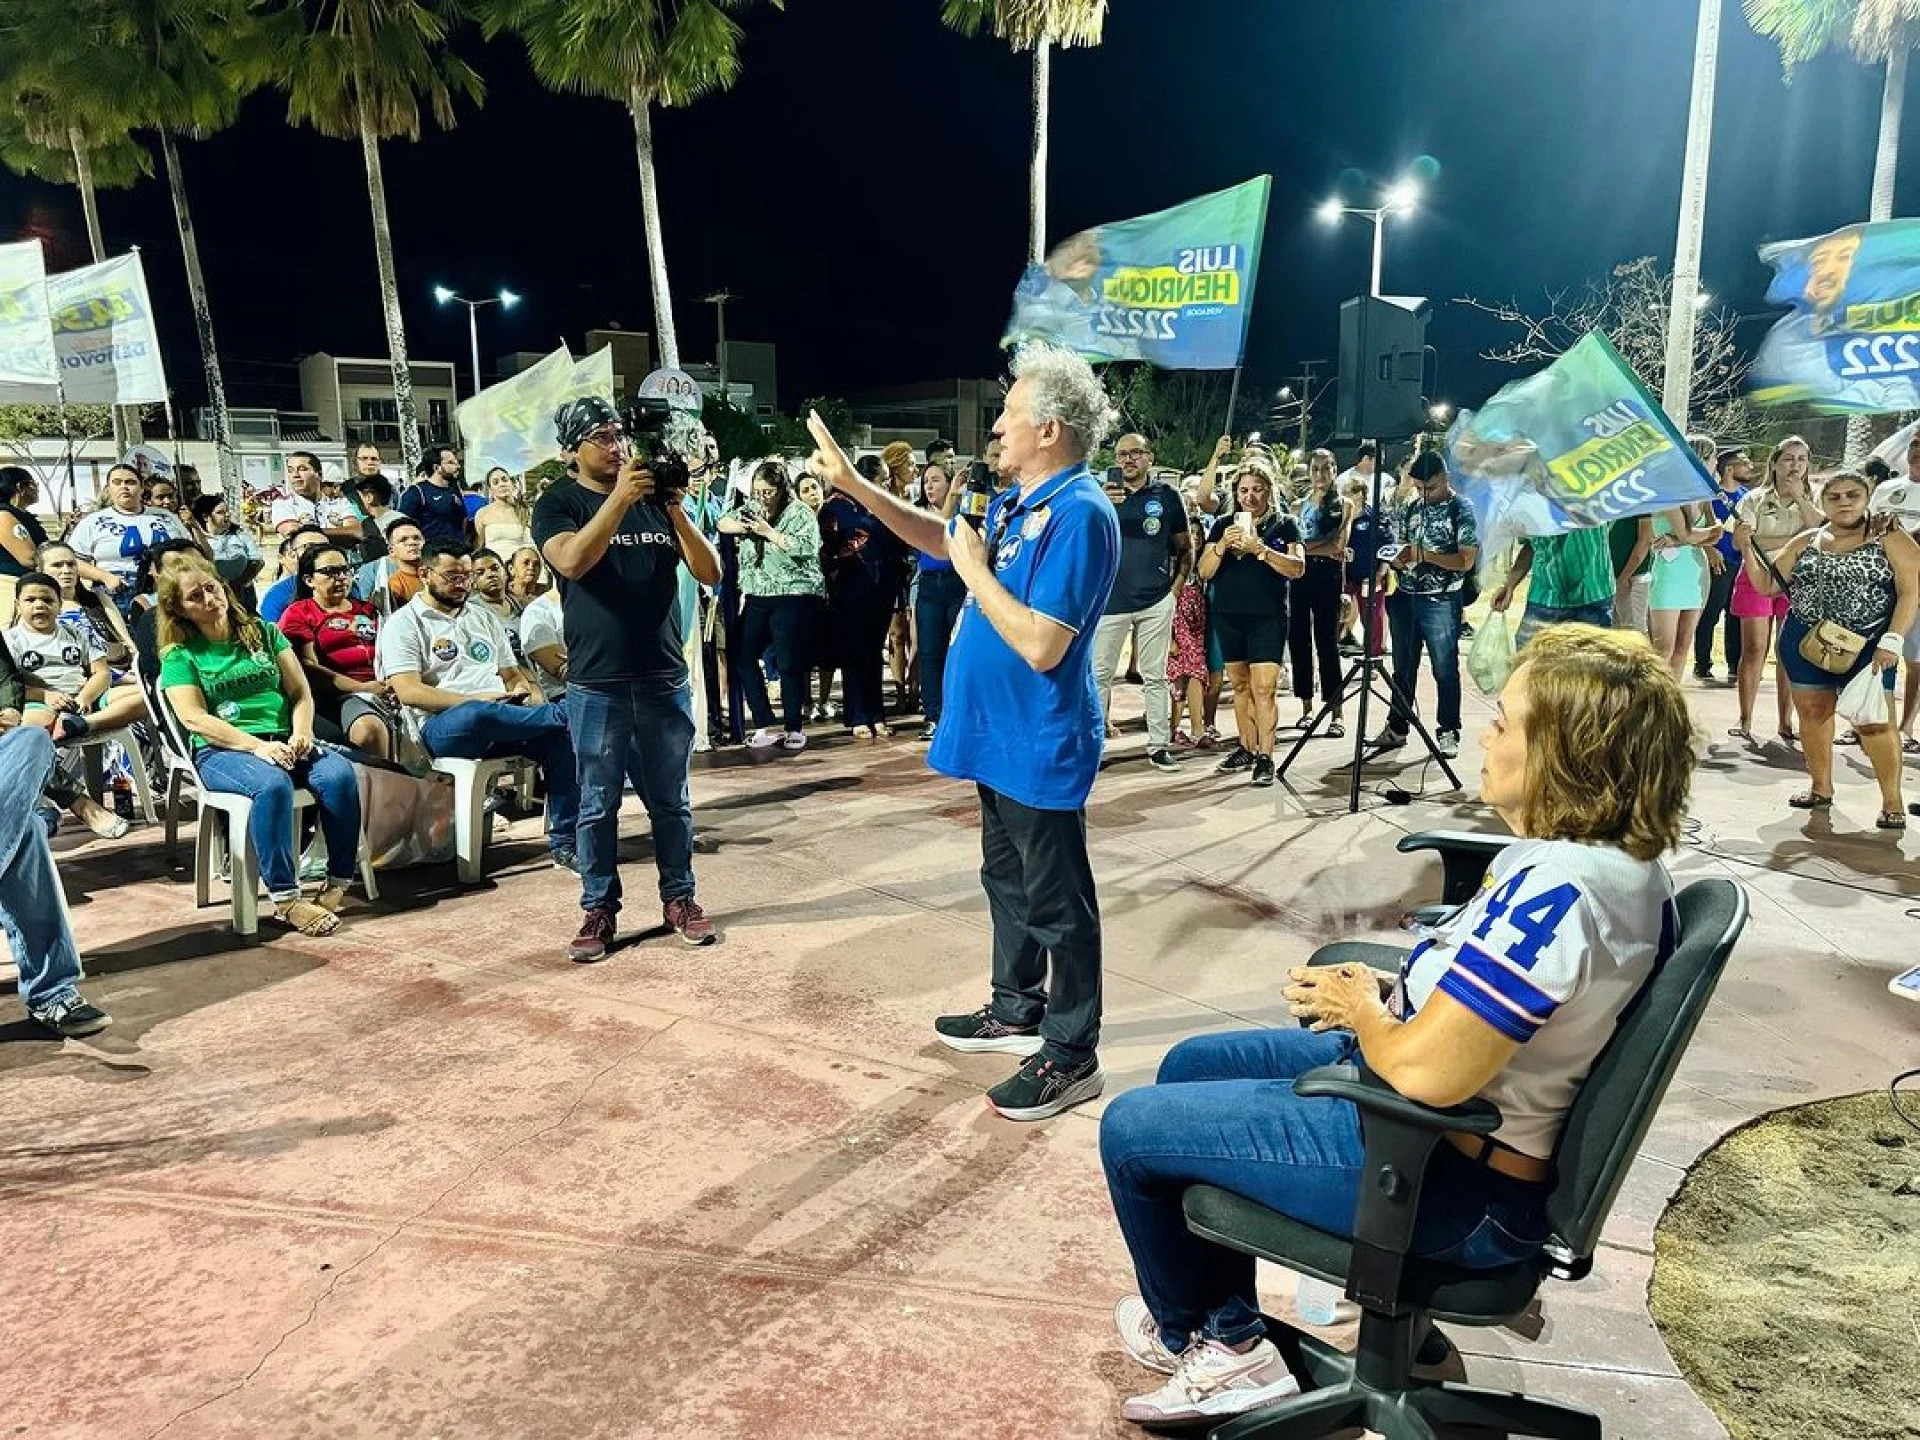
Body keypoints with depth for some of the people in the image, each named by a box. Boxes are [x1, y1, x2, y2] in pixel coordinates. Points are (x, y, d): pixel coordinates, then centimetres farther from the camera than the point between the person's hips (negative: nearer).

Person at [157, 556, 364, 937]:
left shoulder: (264, 633, 17)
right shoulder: (179, 656, 9)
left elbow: (301, 693, 12)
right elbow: (195, 719, -5)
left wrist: (302, 732, -9)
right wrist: (256, 745, -19)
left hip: (283, 741, 3)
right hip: (221, 750, -3)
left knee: (340, 774, -29)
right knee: (272, 784, -38)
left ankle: (339, 882, -22)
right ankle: (285, 899, -34)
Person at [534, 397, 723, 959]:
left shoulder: (656, 496, 8)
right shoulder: (558, 503, 1)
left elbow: (710, 573, 1)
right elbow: (571, 561, -21)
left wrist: (676, 508, -12)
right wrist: (621, 497, -23)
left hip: (665, 677, 3)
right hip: (597, 684, -2)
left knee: (671, 799, 11)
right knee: (598, 803, 6)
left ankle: (679, 897, 24)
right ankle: (599, 909, 18)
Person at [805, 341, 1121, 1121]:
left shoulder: (1078, 514, -22)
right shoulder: (1017, 499, 8)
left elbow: (1042, 646, -28)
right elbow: (941, 537, 24)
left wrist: (976, 572, -16)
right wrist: (854, 485, 16)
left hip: (1041, 743, -10)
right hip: (1001, 734, 10)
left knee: (1056, 901, 2)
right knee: (1008, 880, 21)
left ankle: (1073, 1056, 15)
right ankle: (1017, 1009, 38)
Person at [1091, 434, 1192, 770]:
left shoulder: (1168, 496, 5)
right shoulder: (1104, 494, 4)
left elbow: (1185, 547, 11)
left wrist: (1176, 585, 2)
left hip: (1156, 601, 0)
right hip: (1110, 599, 0)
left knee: (1155, 677, 6)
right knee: (1099, 674, 2)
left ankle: (1159, 746, 12)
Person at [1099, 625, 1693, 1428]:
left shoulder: (1560, 885, -31)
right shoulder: (1620, 854, 0)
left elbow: (1425, 1071, -32)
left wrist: (1362, 1010, -12)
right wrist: (1388, 994, 0)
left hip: (1448, 1176, -10)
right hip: (1461, 1126, 10)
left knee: (1131, 1128, 2)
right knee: (1189, 1067, 20)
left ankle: (1183, 1332, 32)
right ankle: (1233, 1338, 25)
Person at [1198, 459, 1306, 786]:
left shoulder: (1284, 524, 2)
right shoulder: (1223, 524, 10)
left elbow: (1297, 568, -10)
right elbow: (1204, 571, 4)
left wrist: (1260, 548, -21)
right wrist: (1222, 545, -15)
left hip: (1268, 616, -4)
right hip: (1228, 615, 4)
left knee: (1264, 687, -11)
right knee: (1240, 685, 11)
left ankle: (1265, 757, -8)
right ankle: (1247, 748, 21)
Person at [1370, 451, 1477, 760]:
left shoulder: (1461, 510, -5)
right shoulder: (1407, 509, 10)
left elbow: (1466, 561, -11)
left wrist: (1422, 554, -19)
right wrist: (1397, 558, -10)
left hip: (1441, 601, -5)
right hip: (1405, 596, 5)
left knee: (1445, 669, 1)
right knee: (1403, 667, 11)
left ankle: (1448, 732, 10)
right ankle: (1396, 728, 20)